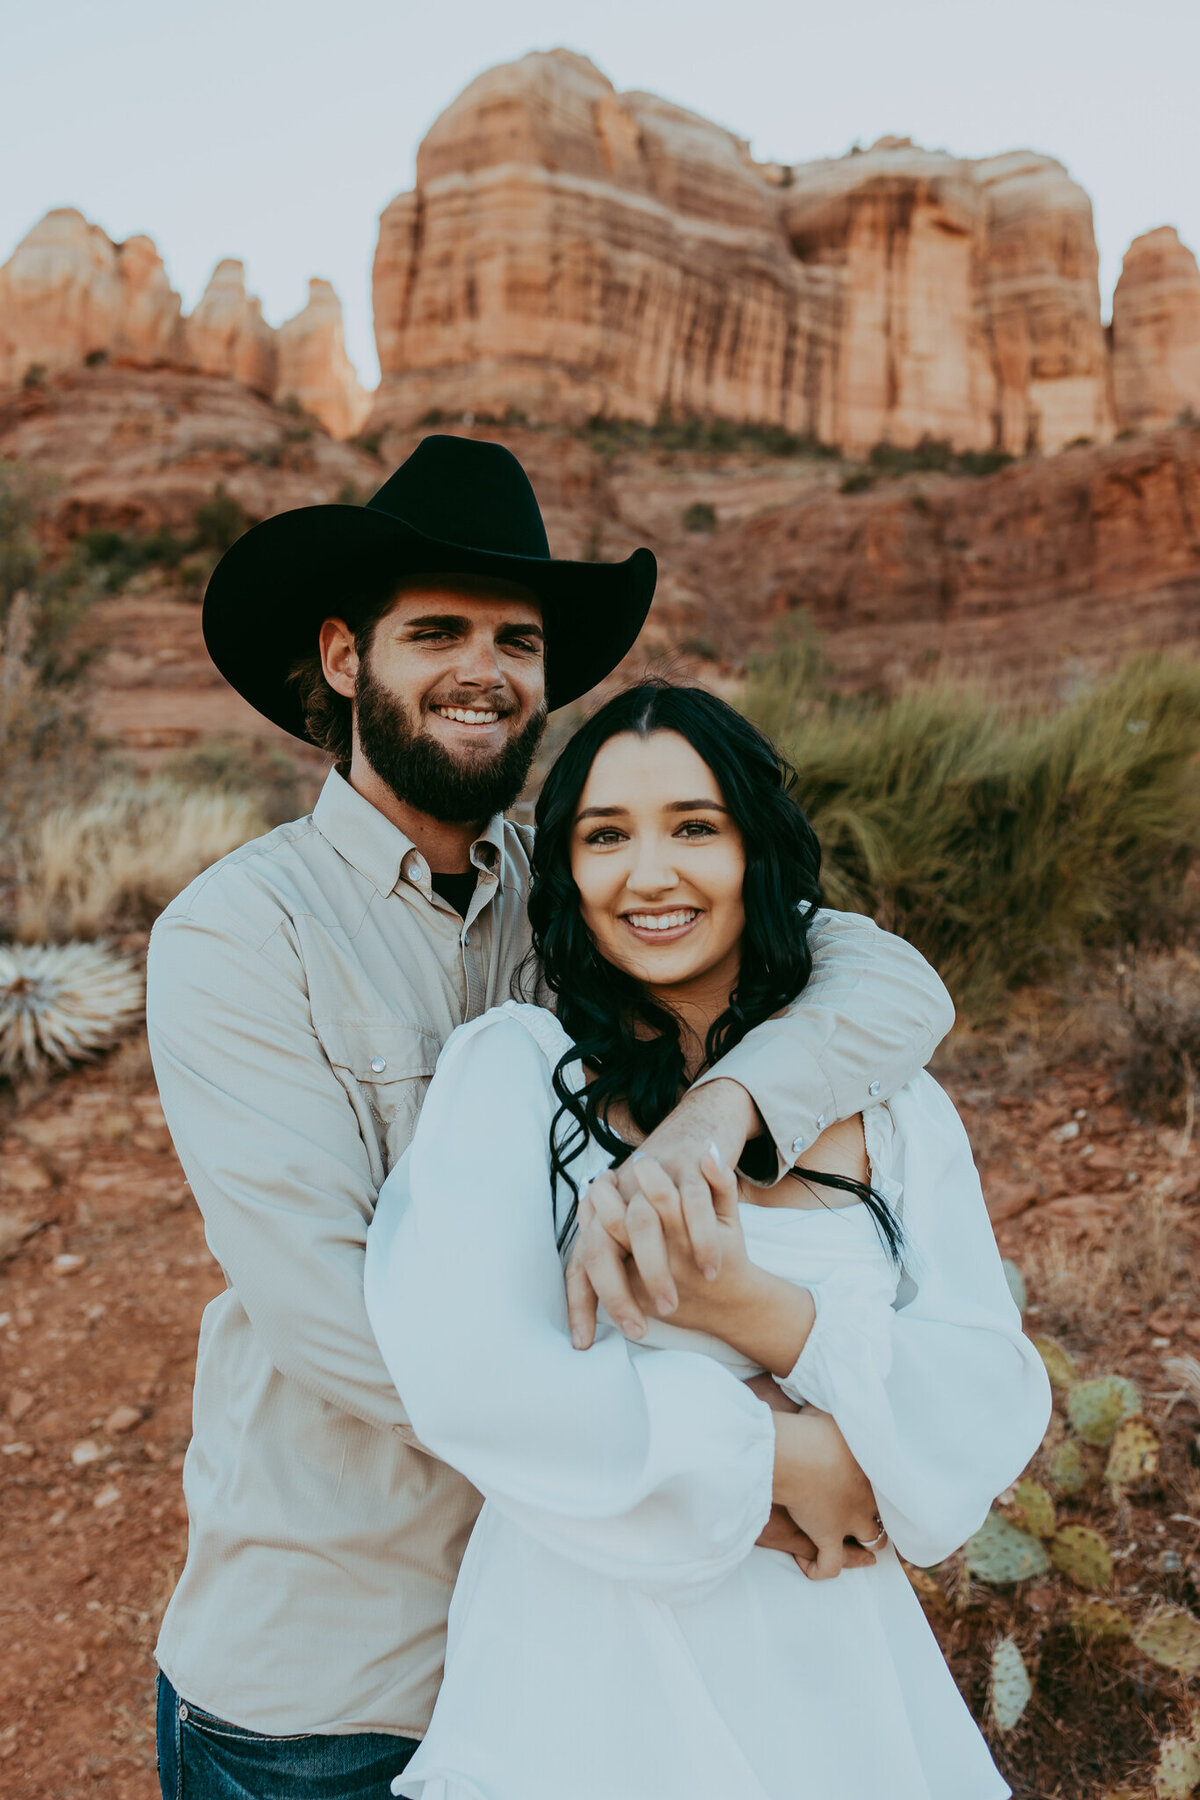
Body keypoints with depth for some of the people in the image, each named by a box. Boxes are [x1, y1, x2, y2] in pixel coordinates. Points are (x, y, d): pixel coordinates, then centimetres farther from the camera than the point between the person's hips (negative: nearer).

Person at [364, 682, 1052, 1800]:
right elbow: (464, 1374, -22)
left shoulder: (896, 1112, -2)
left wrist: (755, 1307, -24)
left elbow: (998, 1405, -8)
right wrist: (764, 1452, -16)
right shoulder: (514, 1067, -11)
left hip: (830, 1665, 3)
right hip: (581, 1673, -3)